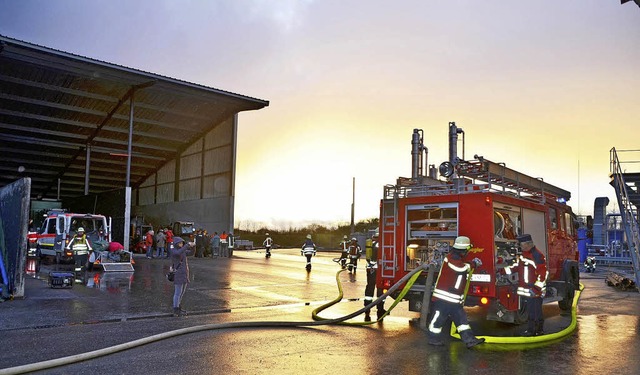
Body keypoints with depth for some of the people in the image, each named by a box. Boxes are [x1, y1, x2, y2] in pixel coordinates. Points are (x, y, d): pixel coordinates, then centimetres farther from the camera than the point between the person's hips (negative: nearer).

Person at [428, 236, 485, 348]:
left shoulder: (458, 258, 17)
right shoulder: (452, 258, -15)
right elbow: (461, 268, -29)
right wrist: (473, 264, -13)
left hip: (455, 299, 10)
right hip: (443, 297, -10)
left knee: (461, 318, 7)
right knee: (439, 318, 1)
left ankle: (469, 339, 9)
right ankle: (433, 339, 14)